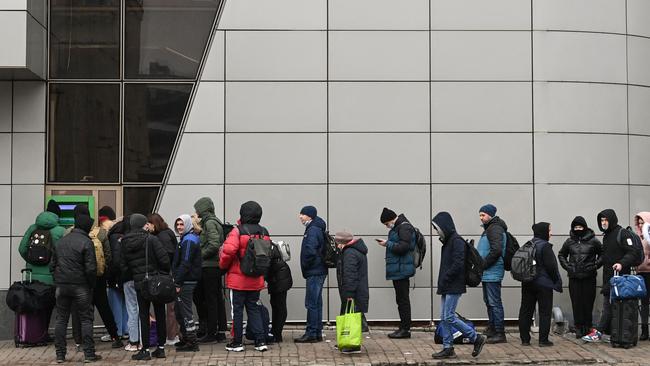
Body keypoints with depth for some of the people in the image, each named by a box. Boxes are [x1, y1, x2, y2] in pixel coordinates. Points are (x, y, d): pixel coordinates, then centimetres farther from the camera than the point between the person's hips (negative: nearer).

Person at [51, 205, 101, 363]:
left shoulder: (61, 241, 10)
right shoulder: (86, 242, -10)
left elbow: (52, 265, 15)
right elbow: (91, 268, -14)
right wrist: (92, 284, -1)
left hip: (61, 286, 5)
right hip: (80, 286, -5)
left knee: (61, 319, 11)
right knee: (86, 319, 3)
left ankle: (60, 354, 12)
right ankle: (89, 354, 3)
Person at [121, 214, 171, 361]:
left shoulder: (125, 244, 1)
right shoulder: (151, 239, -10)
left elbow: (123, 266, 3)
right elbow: (164, 258, -15)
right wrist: (165, 272, 2)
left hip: (139, 284, 2)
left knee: (144, 316, 7)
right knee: (160, 315, 10)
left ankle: (145, 350, 7)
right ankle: (161, 348, 14)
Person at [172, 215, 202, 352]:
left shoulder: (189, 240, -15)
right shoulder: (187, 238, 18)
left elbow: (185, 264, -21)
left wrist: (177, 282, -21)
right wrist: (177, 281, 19)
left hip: (186, 282, -10)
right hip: (187, 281, 10)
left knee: (185, 311, -7)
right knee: (179, 310, 18)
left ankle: (192, 343, -3)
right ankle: (186, 339, 27)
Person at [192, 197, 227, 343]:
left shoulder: (209, 223, -13)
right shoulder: (215, 222, 16)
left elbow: (214, 244, -23)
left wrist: (201, 255, -12)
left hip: (209, 267, -9)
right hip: (216, 266, 9)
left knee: (210, 300, -4)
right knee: (218, 299, 11)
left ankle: (211, 333, 1)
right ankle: (221, 332, 16)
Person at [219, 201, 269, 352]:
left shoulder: (238, 231, -13)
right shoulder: (264, 233, 5)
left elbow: (228, 251, -22)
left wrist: (223, 265, -4)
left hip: (238, 279, -5)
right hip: (256, 280, 5)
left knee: (237, 310, 5)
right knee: (254, 309, 13)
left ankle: (237, 342, 10)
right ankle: (260, 341, 9)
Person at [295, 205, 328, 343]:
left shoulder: (313, 231, -16)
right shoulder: (315, 229, 16)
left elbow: (310, 251, -27)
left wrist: (305, 265, -12)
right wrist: (306, 266, 14)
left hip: (314, 273, -10)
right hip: (318, 271, 10)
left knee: (312, 303, -6)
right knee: (316, 303, 13)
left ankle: (311, 334, -2)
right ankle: (317, 333, 19)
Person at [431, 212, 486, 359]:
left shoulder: (457, 241, -14)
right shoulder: (447, 242, 15)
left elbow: (458, 264, -21)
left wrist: (444, 280, -16)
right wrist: (441, 283, 10)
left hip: (454, 286, -9)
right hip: (446, 287, 9)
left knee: (449, 317, -9)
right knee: (444, 318, 8)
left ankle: (476, 338, 2)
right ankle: (448, 348, 13)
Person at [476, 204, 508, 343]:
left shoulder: (495, 229, -13)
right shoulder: (489, 229, 19)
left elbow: (496, 251, -24)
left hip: (492, 273, -11)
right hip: (487, 274, 11)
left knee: (494, 302, -8)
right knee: (488, 301, 16)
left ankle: (500, 333, -5)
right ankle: (492, 330, 24)